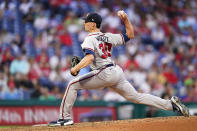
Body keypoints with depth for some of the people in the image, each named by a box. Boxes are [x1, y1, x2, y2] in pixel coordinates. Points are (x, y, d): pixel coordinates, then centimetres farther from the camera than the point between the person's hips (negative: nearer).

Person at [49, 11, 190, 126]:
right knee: (137, 97, 13)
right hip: (117, 73, 8)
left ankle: (65, 117, -8)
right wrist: (126, 19, 17)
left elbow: (90, 57, -23)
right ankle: (171, 103, 6)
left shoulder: (90, 39, -5)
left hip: (105, 74, -8)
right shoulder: (108, 37, 15)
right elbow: (130, 35, 21)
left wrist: (75, 68, -20)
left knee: (73, 85, -3)